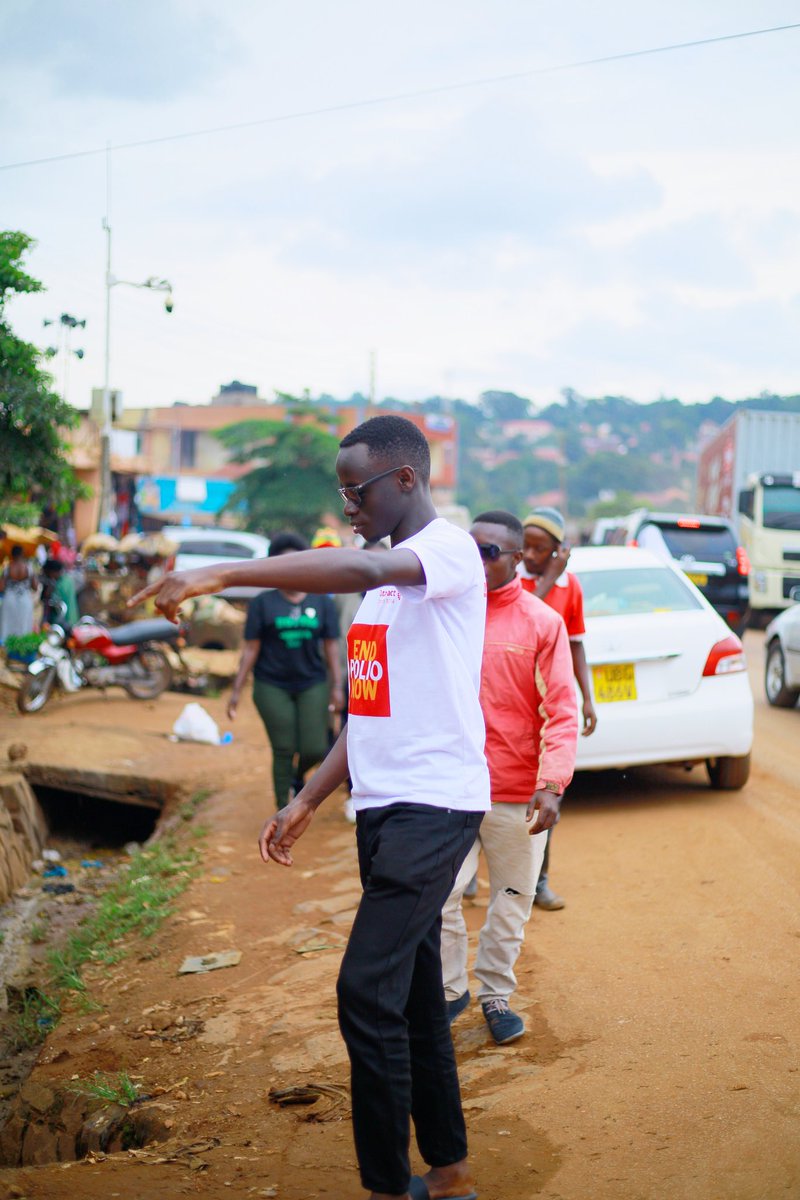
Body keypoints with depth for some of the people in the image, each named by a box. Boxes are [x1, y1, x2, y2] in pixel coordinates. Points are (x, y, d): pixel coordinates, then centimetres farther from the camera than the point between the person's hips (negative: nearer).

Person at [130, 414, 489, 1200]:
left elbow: (365, 569, -32)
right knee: (412, 994, 13)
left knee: (369, 993, -15)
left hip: (435, 804, -9)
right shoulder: (385, 579, 18)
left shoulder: (450, 548, -10)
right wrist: (307, 802, 17)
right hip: (382, 805, 9)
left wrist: (223, 574, -34)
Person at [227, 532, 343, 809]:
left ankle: (298, 775, 32)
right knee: (283, 751, 0)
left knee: (315, 750, -3)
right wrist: (236, 690, -1)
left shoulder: (322, 602, 5)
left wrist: (336, 686, 1)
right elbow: (250, 649, 1)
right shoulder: (263, 603, 0)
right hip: (272, 687, -1)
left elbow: (331, 647, 6)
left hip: (312, 685, 2)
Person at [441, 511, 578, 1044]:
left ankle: (496, 994, 27)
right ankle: (451, 989, 19)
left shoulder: (543, 623, -4)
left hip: (518, 793, -1)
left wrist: (553, 785, -18)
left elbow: (562, 711, -7)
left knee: (511, 900, 10)